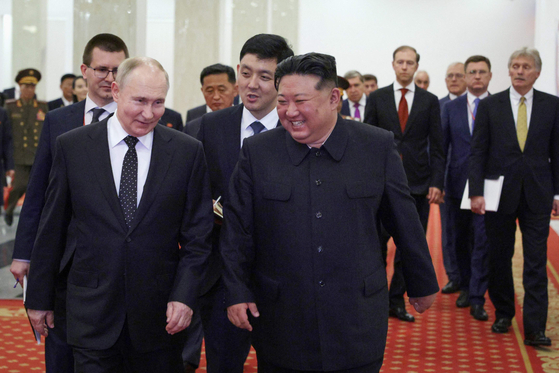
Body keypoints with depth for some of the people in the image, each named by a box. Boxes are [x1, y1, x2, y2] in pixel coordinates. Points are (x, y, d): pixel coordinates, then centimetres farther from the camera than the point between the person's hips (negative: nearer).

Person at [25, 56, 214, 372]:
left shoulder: (188, 151, -1)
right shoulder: (72, 146, -1)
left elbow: (197, 234, 1)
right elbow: (52, 230, 5)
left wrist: (185, 296, -8)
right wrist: (40, 298, 8)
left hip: (160, 312, 0)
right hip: (92, 311, 0)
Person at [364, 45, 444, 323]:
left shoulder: (429, 101, 7)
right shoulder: (377, 98, 6)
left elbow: (436, 146, 5)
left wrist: (436, 182, -3)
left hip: (418, 184, 1)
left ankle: (397, 301, 16)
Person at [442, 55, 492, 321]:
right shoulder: (451, 108, 8)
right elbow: (441, 146, 7)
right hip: (457, 184, 3)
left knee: (483, 241, -5)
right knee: (460, 240, 12)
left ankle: (477, 299, 0)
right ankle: (466, 287, 28)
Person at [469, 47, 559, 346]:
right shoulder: (490, 106, 2)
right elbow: (478, 152, 0)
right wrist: (476, 192, -7)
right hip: (499, 193, 0)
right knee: (499, 259, 10)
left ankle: (534, 329, 1)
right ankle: (503, 314, 27)